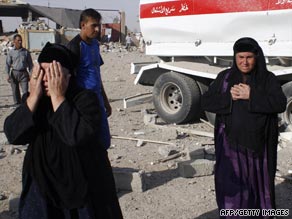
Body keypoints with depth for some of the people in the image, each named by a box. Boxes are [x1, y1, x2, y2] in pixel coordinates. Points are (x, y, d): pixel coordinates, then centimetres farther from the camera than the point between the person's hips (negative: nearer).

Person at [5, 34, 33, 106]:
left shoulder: (26, 52, 6)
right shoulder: (11, 52, 4)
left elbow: (30, 64, 10)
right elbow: (7, 64, 5)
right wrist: (8, 74, -5)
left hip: (23, 73, -1)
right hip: (14, 73, 1)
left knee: (25, 91, -10)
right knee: (15, 91, 8)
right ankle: (17, 104, 20)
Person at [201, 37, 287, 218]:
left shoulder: (268, 79, 1)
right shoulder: (224, 78, 5)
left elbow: (280, 104, -13)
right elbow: (206, 102, -1)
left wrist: (251, 96, -20)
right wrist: (229, 97, -15)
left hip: (258, 144, 0)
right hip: (231, 143, 0)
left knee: (258, 184, 13)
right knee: (230, 188, -3)